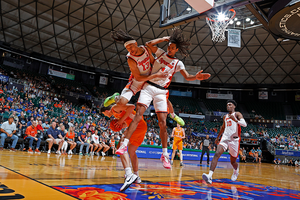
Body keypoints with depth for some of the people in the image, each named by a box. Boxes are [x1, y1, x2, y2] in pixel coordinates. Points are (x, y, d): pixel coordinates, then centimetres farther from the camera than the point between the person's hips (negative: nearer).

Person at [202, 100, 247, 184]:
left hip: (234, 139, -4)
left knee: (233, 161, 10)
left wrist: (236, 120, -34)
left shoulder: (237, 114, 0)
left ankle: (236, 172, 47)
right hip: (225, 138, 4)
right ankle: (209, 176, -29)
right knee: (217, 154, -20)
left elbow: (244, 124, -17)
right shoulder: (225, 117, 17)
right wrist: (217, 137, 34)